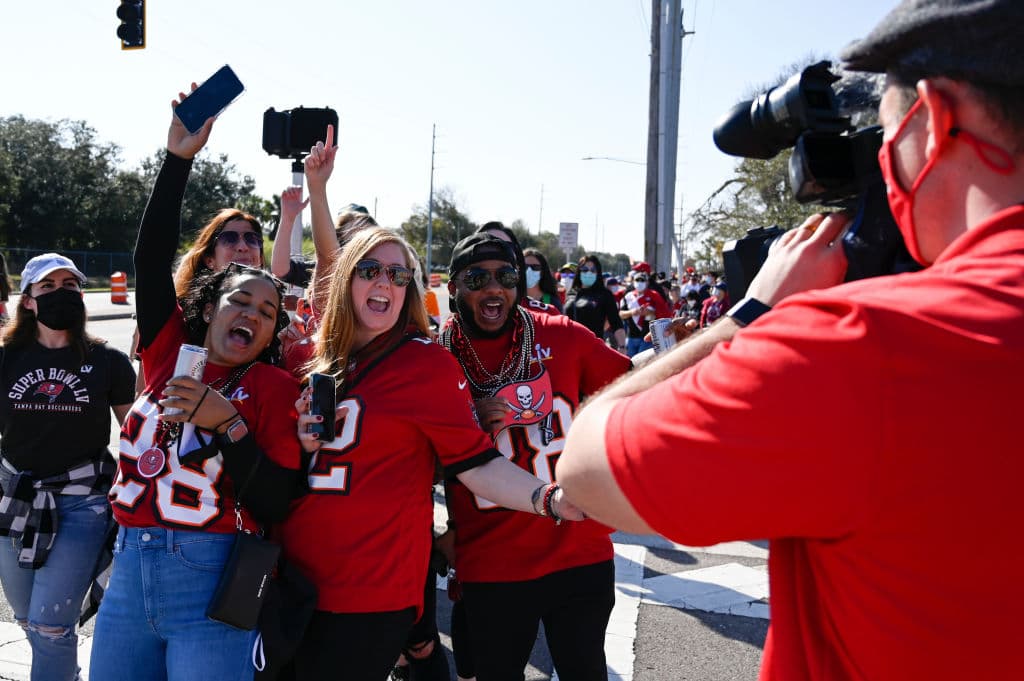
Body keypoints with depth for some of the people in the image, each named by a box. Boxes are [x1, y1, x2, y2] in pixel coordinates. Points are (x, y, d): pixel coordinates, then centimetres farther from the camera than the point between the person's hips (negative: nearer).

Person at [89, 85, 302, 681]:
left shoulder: (274, 386, -4)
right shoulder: (171, 353, 6)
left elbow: (278, 506, -10)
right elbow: (152, 257, 0)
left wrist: (228, 425, -19)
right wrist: (180, 157, -3)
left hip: (212, 588, -4)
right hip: (129, 572, 4)